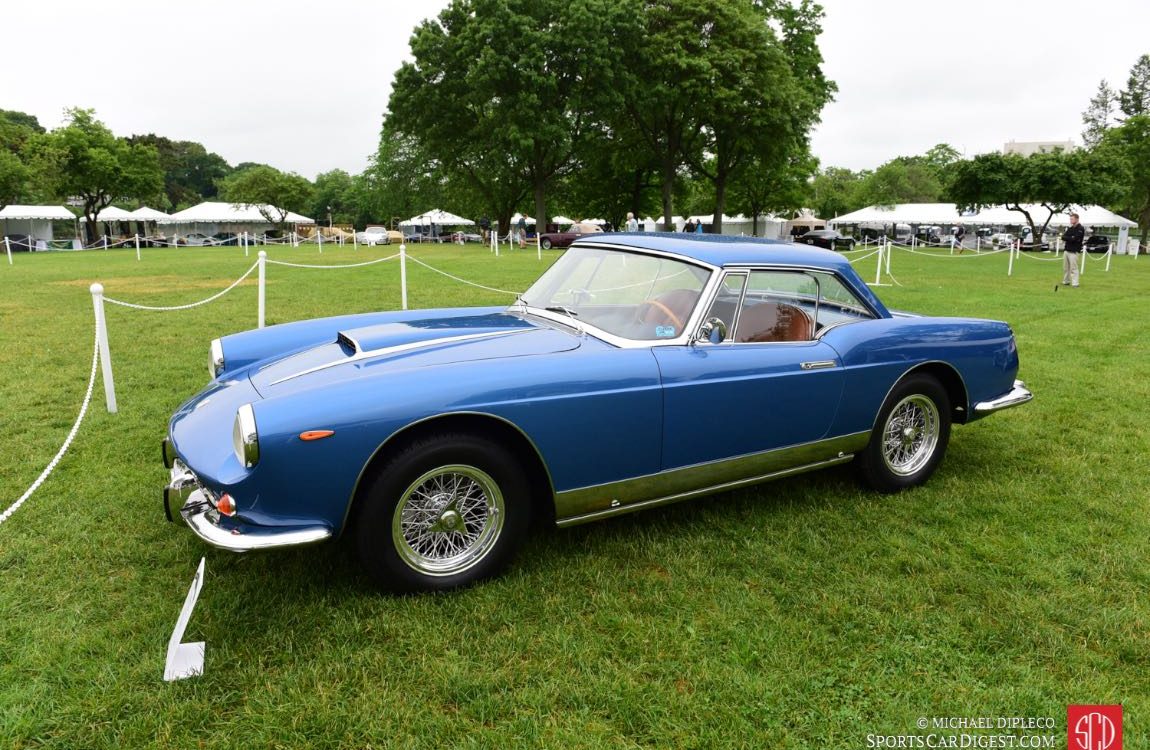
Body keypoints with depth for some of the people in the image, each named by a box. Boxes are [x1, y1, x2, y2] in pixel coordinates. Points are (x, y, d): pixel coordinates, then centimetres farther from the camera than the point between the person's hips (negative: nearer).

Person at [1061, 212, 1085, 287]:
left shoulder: (1080, 229, -7)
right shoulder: (1070, 228, 17)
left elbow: (1075, 239, -18)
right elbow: (1063, 237, 6)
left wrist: (1066, 238, -6)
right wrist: (1070, 238, -11)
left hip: (1073, 251, -7)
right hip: (1067, 250, 7)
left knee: (1073, 268, -10)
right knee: (1065, 267, 11)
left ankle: (1075, 283, -11)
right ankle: (1066, 281, 20)